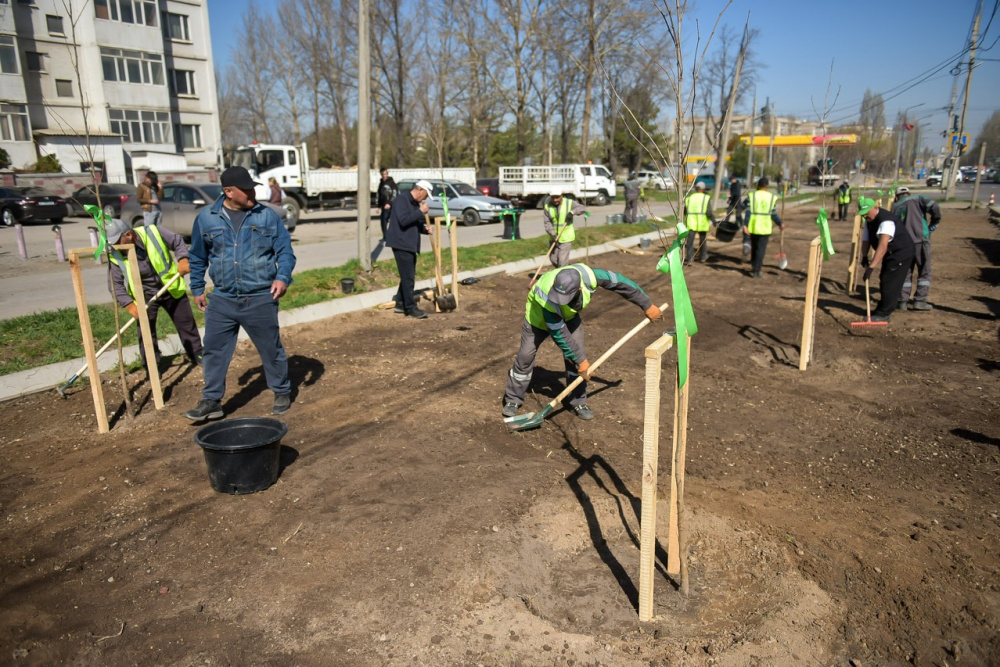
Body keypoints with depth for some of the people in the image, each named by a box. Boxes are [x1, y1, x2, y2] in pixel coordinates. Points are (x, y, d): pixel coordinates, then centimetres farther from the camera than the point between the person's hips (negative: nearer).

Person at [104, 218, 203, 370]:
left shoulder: (153, 233, -20)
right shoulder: (116, 255, -16)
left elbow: (178, 242, -6)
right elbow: (115, 284, -13)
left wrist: (183, 259, -24)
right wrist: (129, 304, -25)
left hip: (171, 288, 0)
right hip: (144, 296, 0)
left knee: (186, 323, 12)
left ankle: (197, 354, 30)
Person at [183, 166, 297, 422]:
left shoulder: (267, 216, -2)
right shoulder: (206, 218, 2)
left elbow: (285, 250, 0)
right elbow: (198, 257, 14)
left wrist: (283, 277, -16)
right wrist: (197, 288, 15)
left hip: (261, 298, -2)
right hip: (222, 299, 2)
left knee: (271, 348, 9)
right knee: (214, 350, 5)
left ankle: (282, 393, 28)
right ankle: (211, 400, 19)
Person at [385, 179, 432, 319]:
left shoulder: (415, 203, 16)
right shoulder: (401, 199, -12)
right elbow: (403, 220, -24)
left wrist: (425, 229, 3)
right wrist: (421, 212, -20)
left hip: (410, 245, 10)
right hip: (401, 244, -10)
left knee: (408, 276, 14)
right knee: (408, 277, -8)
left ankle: (400, 304, 24)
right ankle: (410, 308, -4)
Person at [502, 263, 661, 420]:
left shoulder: (588, 275, -39)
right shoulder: (547, 299, -45)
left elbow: (620, 282, -22)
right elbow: (559, 334, -32)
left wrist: (647, 305, -13)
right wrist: (581, 360, -25)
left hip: (569, 315, 3)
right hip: (539, 316, -3)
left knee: (576, 354, -6)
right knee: (525, 356, -3)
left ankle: (579, 402, 9)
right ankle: (513, 400, 15)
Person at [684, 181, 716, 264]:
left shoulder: (689, 198, 9)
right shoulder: (706, 198, -1)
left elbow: (685, 211, 13)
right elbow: (709, 212, -11)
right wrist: (713, 220, -3)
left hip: (691, 223, 1)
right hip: (702, 223, -1)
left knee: (690, 241, -1)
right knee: (703, 240, 16)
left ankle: (690, 258, -12)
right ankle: (703, 257, 29)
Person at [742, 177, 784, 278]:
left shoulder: (752, 196, -2)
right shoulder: (772, 198, -2)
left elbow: (748, 212, -9)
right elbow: (773, 214, -1)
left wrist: (745, 225, -12)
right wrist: (780, 223, 15)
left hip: (753, 227, 1)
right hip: (765, 228, -1)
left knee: (754, 248, 18)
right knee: (761, 249, 2)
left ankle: (753, 268, 28)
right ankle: (756, 271, -2)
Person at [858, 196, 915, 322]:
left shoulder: (886, 221, -33)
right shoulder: (869, 220, -2)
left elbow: (882, 247, -41)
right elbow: (866, 240, 2)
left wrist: (871, 267, -46)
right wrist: (864, 257, -12)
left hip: (901, 253, -10)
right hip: (891, 253, 10)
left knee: (890, 283, -9)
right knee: (884, 280, 17)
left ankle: (884, 314, -1)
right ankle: (882, 310, 30)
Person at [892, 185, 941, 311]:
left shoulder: (895, 207, 14)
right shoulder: (918, 199, 7)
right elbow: (934, 207, -10)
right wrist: (934, 223, 3)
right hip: (921, 240, -3)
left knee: (905, 273, 12)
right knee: (924, 272, 8)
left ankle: (902, 301, 9)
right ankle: (920, 301, 4)